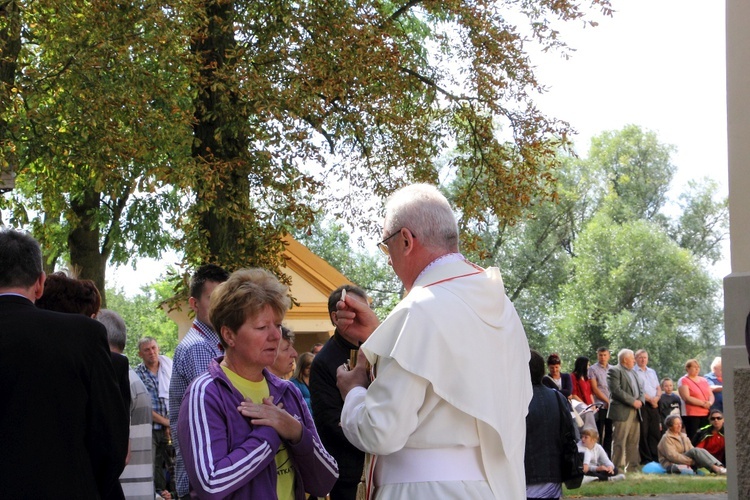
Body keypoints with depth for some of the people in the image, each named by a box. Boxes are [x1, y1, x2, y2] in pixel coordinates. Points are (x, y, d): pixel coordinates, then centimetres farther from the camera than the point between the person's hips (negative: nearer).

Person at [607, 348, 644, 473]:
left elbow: (640, 390, 23)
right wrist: (633, 401, -15)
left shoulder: (632, 373, 24)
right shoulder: (614, 371, -4)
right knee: (619, 441, -8)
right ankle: (618, 467, -7)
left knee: (633, 441, 8)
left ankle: (632, 467, 13)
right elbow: (616, 391, -15)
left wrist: (640, 400, 1)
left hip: (635, 411, 8)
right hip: (622, 412, -8)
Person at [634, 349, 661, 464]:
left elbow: (658, 388, 19)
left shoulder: (652, 372, 20)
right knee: (643, 433, -4)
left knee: (656, 432, 4)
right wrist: (649, 399, -11)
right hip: (642, 405, -6)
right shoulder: (633, 372, -3)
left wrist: (657, 397, -3)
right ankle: (646, 459, 0)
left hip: (654, 406, 6)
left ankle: (655, 457, 8)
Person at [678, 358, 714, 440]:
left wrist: (710, 403, -9)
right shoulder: (683, 381, -2)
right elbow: (687, 398, -12)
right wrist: (703, 403, -14)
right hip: (691, 415, -6)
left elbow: (711, 395, 15)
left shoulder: (704, 380, 18)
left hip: (705, 414, 6)